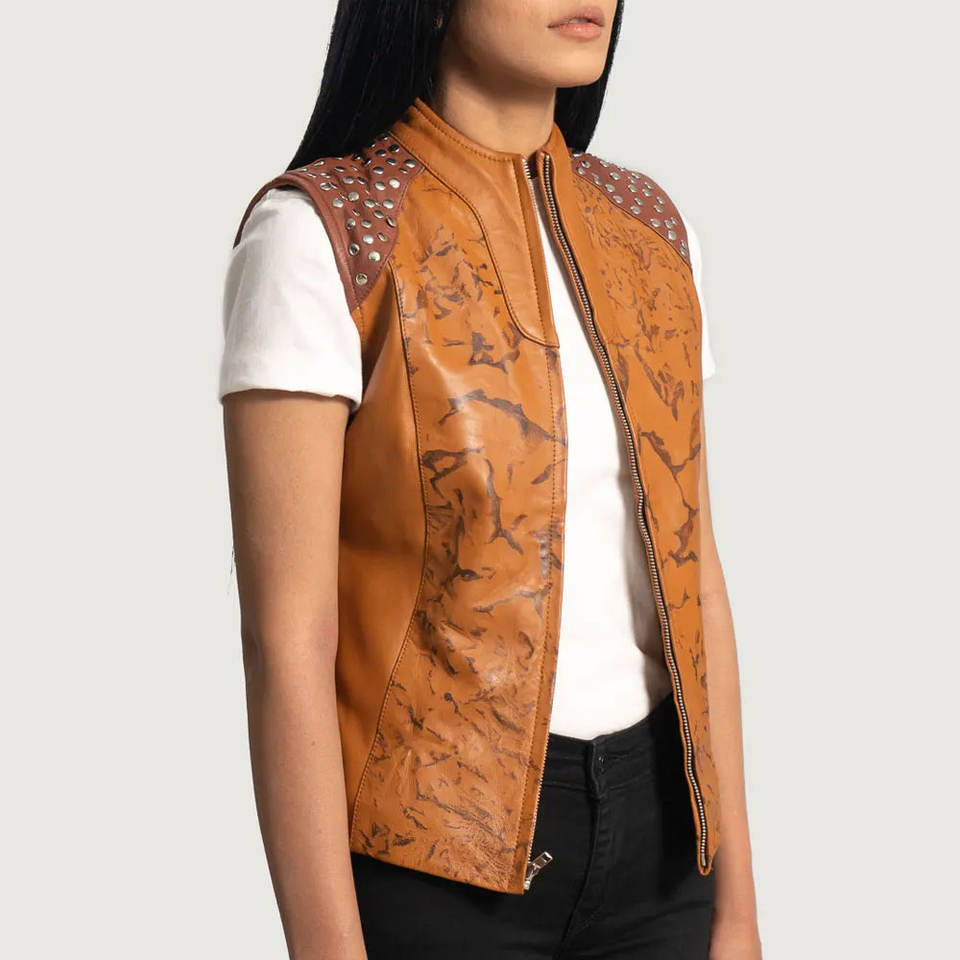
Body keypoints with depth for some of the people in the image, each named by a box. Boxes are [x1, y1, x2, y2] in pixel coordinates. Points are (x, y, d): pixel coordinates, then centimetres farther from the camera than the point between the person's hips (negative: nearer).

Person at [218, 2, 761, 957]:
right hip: (435, 857, -5)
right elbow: (285, 635, -16)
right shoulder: (317, 235, -13)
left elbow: (689, 573, 8)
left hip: (647, 835, 6)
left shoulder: (645, 229, 6)